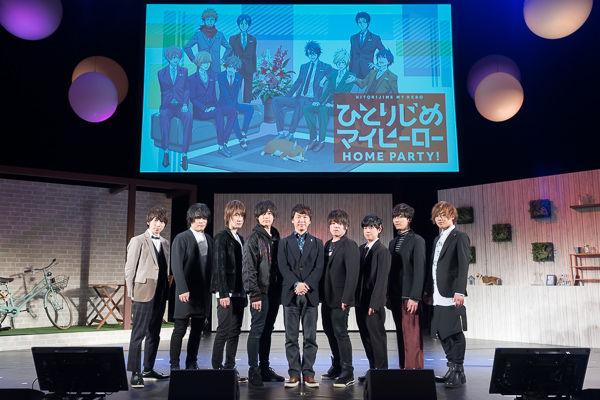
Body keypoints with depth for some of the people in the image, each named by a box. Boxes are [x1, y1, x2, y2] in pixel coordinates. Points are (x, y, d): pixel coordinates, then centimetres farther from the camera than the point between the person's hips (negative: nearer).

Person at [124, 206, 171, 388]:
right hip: (143, 293, -6)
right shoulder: (138, 241, -2)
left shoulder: (165, 243, 14)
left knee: (154, 334, 13)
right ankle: (135, 373, 1)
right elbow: (130, 268, -4)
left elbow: (165, 269, 14)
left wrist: (166, 290, 7)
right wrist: (131, 292, -7)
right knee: (138, 333, -5)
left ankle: (148, 370, 25)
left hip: (160, 293, 7)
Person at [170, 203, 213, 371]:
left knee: (197, 330, 10)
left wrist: (212, 286, 4)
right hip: (187, 292, -5)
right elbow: (176, 265, -11)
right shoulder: (181, 238, -4)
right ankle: (174, 365, 10)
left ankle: (192, 364, 20)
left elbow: (211, 264, 13)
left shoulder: (208, 239, 13)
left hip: (203, 292, 5)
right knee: (180, 330, 1)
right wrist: (182, 289, -18)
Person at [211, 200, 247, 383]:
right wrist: (223, 293, -19)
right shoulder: (221, 237, -7)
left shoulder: (240, 239, 16)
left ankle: (230, 369, 16)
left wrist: (245, 293, 14)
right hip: (227, 293, -8)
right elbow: (219, 266, -14)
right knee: (223, 332, -3)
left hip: (238, 293, 8)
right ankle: (217, 369, 6)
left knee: (235, 332, 9)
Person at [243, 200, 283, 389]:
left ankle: (265, 369, 22)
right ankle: (253, 372, 0)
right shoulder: (254, 238, -6)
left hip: (274, 291, 7)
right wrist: (254, 294, -17)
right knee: (257, 330, -5)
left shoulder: (275, 237, 15)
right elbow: (249, 268, -12)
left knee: (267, 330, 13)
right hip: (260, 292, -7)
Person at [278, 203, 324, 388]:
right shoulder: (284, 243, 11)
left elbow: (319, 268, 1)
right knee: (291, 337, 3)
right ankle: (294, 374, 10)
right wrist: (296, 284, -16)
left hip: (310, 295, 0)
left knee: (310, 337, 1)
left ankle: (308, 374, 10)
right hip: (290, 295, 0)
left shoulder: (317, 243, 12)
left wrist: (306, 285, -14)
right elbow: (283, 267, -1)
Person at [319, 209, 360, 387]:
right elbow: (325, 270, 13)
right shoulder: (328, 245, 14)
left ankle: (347, 373, 5)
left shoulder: (349, 245, -10)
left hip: (339, 299, -8)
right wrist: (321, 293, 8)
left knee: (340, 333, -4)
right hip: (327, 297, 8)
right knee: (330, 331, 15)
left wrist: (346, 299, -21)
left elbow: (352, 273, -17)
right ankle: (337, 367, 29)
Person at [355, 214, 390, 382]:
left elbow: (382, 279, -14)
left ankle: (382, 371, 11)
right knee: (366, 337, 13)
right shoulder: (361, 248, 13)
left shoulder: (382, 251, -10)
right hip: (361, 301, 8)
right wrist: (355, 297, 9)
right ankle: (373, 369, 23)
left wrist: (374, 303, -18)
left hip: (374, 303, -8)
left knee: (377, 337, 1)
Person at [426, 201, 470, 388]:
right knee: (442, 333, 12)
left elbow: (463, 266, -13)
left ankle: (458, 373, 6)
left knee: (455, 333, -3)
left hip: (451, 294, -8)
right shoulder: (437, 239, 20)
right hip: (438, 296, 8)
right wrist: (428, 290, 16)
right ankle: (452, 370, 23)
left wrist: (460, 291, -22)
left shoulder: (460, 237, -4)